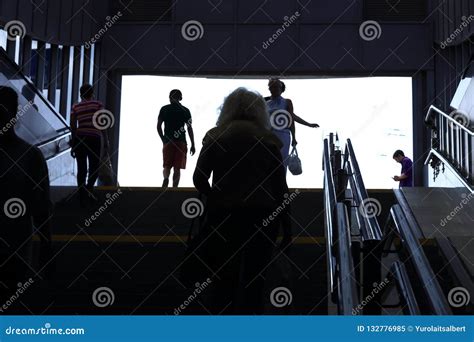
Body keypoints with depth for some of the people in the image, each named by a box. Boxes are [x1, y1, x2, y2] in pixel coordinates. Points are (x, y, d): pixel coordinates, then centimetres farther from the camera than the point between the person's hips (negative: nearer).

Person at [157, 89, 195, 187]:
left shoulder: (164, 109, 6)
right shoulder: (185, 110, 4)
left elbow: (158, 126, 4)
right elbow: (189, 128, 1)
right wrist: (193, 145, 3)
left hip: (168, 142, 1)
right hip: (181, 142, 0)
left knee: (167, 166, 6)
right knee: (177, 168, 3)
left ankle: (165, 178, -24)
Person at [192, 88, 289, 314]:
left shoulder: (215, 136, 4)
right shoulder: (268, 140, 5)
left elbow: (199, 178, -2)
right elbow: (280, 186, 2)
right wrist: (285, 225, 10)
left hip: (223, 215, 0)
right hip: (261, 215, 0)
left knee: (225, 278, 11)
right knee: (253, 279, 7)